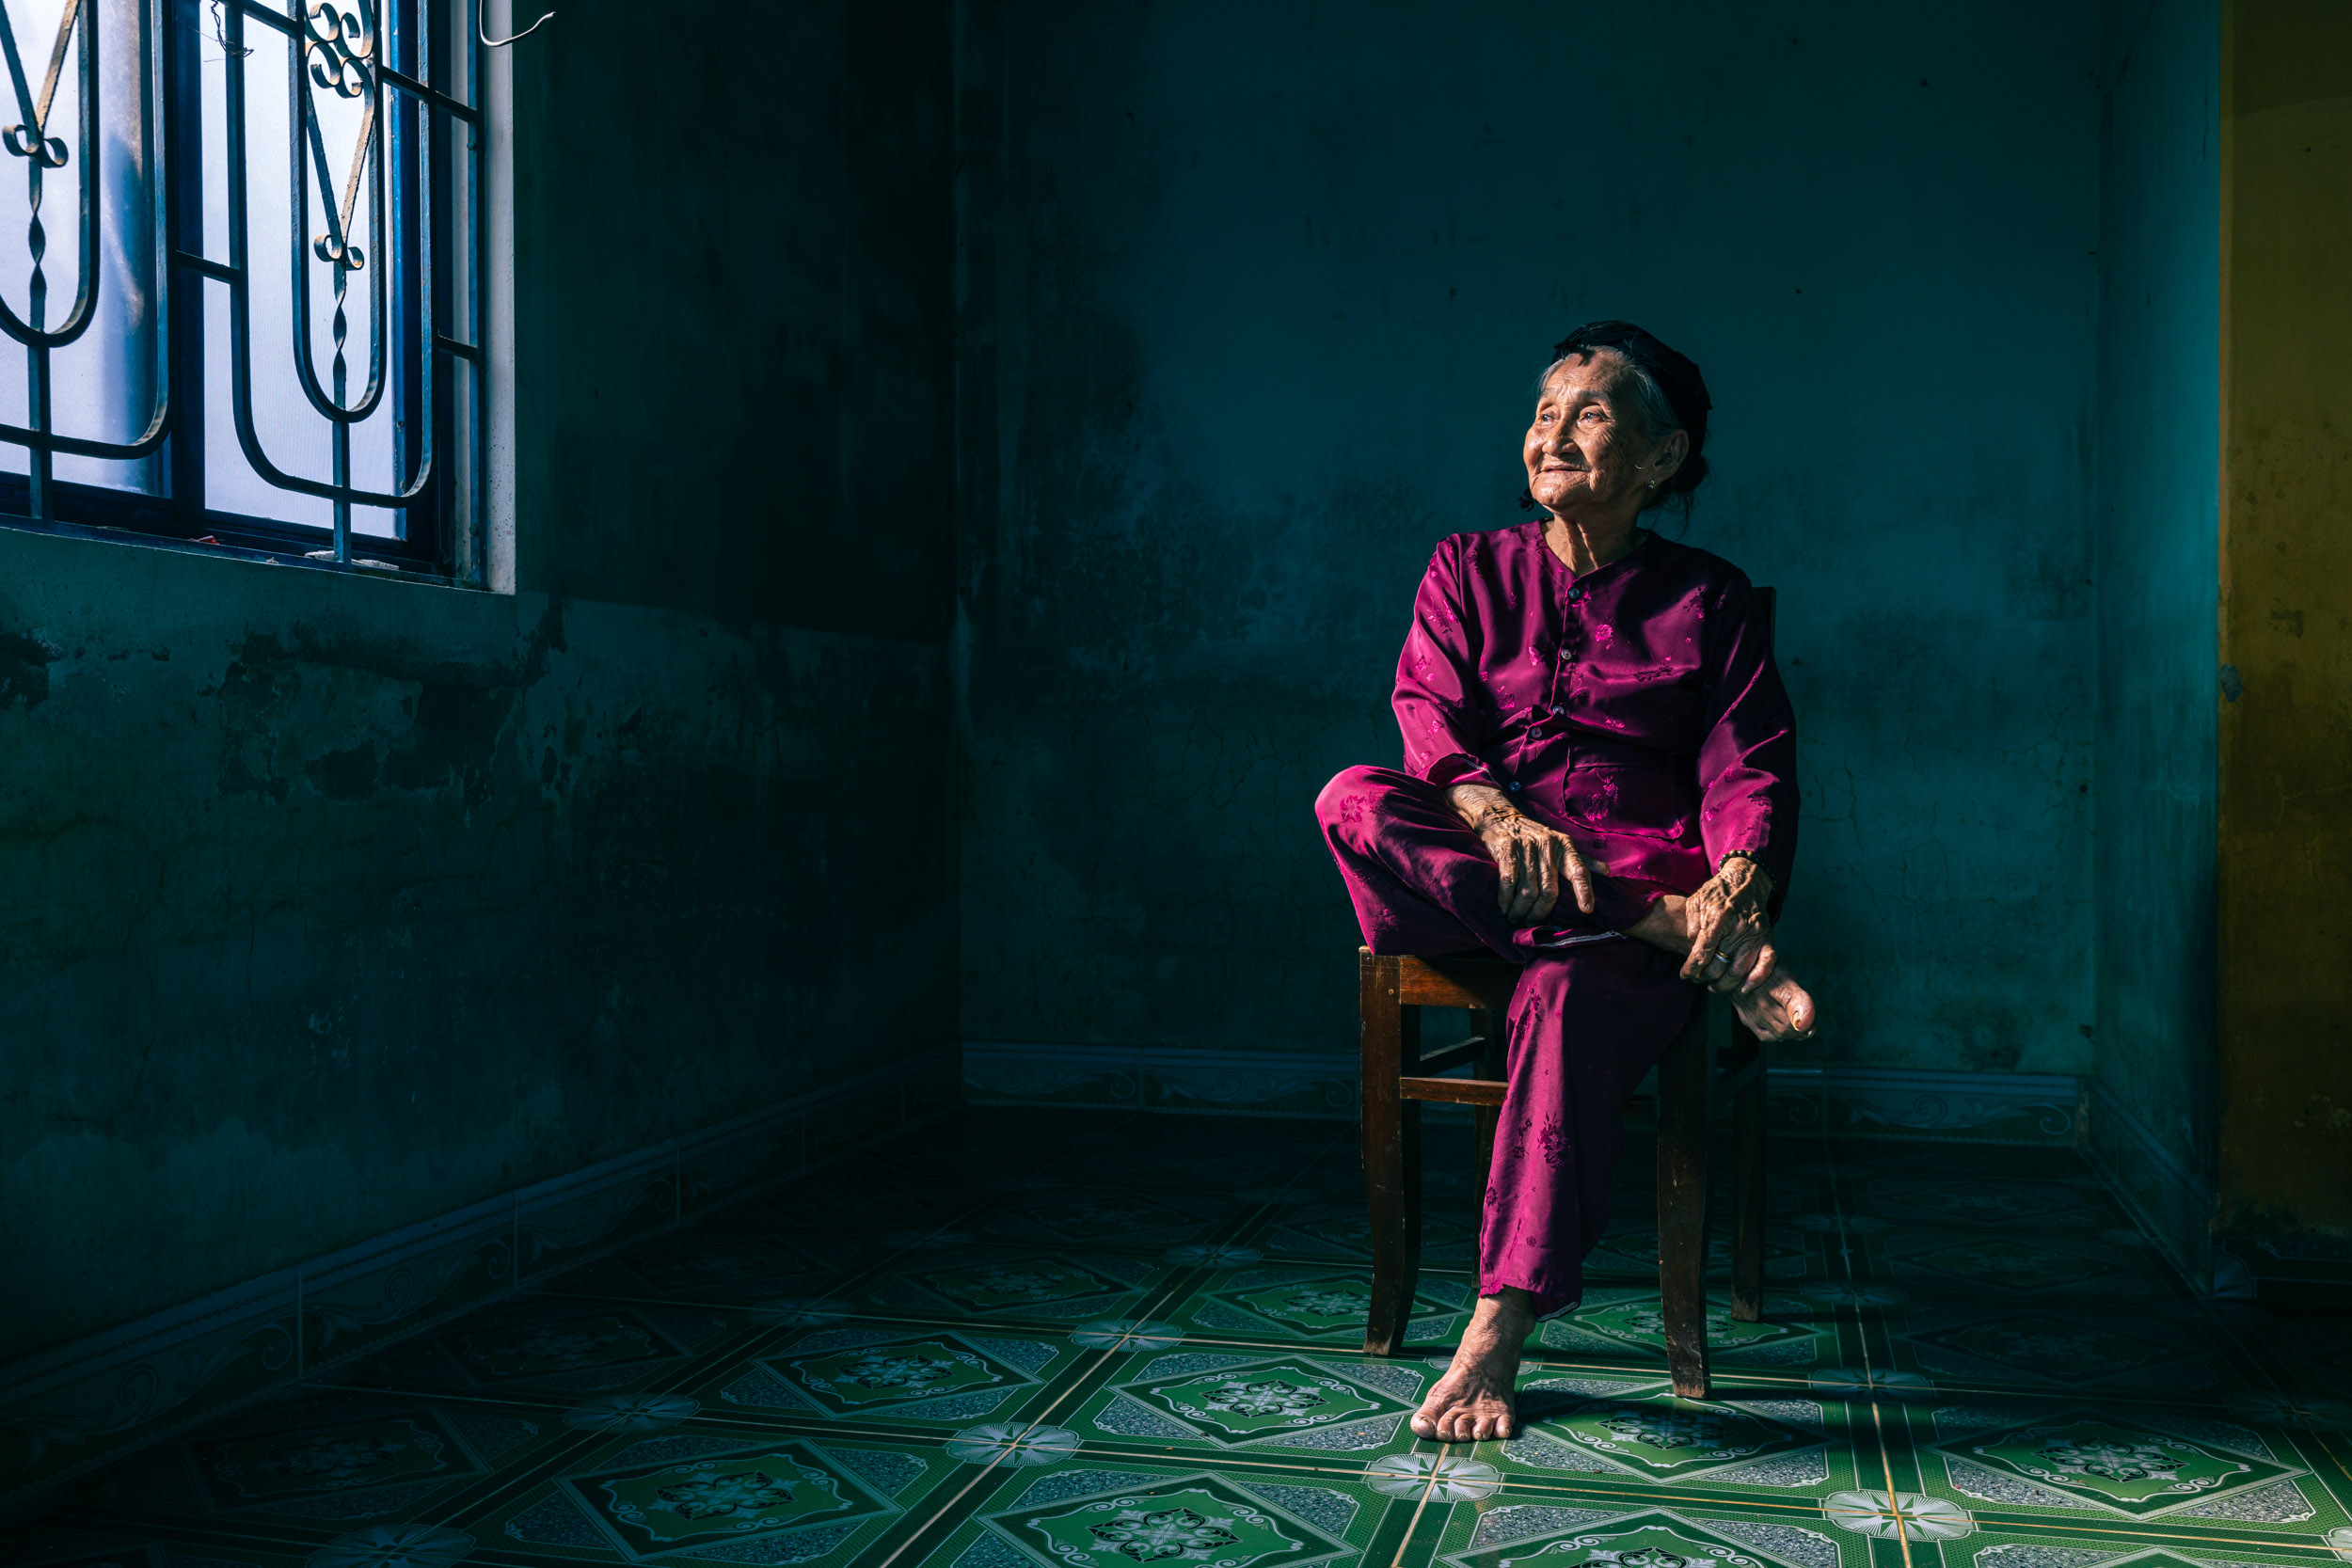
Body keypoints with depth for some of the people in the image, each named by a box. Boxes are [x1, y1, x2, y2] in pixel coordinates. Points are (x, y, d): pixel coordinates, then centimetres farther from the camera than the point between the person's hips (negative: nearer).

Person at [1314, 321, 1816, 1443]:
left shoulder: (1710, 601, 11)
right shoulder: (1469, 570, 14)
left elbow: (1749, 763, -1)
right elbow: (1429, 712, -3)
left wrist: (1744, 875, -25)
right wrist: (1497, 818, -26)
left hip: (1650, 874, -2)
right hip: (1484, 880, 2)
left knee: (1566, 995, -37)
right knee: (1354, 805, -30)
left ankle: (1502, 1326, -36)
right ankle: (1683, 939, -32)